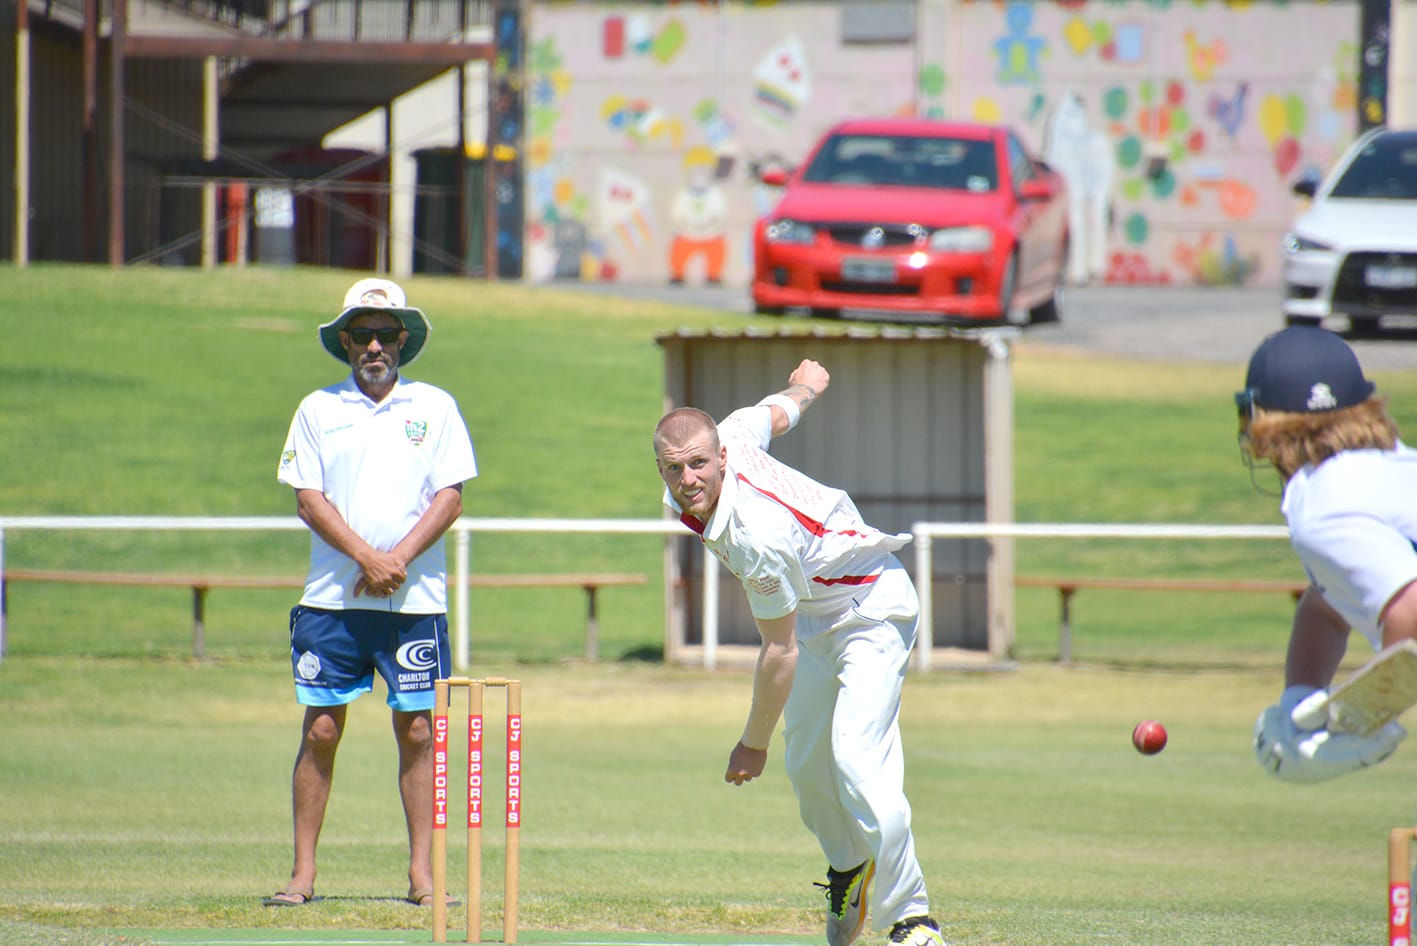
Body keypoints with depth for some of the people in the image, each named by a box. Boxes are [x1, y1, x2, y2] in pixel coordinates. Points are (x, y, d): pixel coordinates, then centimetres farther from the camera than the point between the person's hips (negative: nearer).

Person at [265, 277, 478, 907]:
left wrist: (398, 559, -12)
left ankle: (422, 873, 2)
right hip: (332, 597, 0)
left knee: (417, 731, -2)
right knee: (320, 730, -2)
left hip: (415, 600, 0)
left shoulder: (434, 407, 9)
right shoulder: (318, 410, 9)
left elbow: (450, 498, 2)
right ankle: (303, 873, 1)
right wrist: (367, 557, -13)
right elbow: (308, 500, 1)